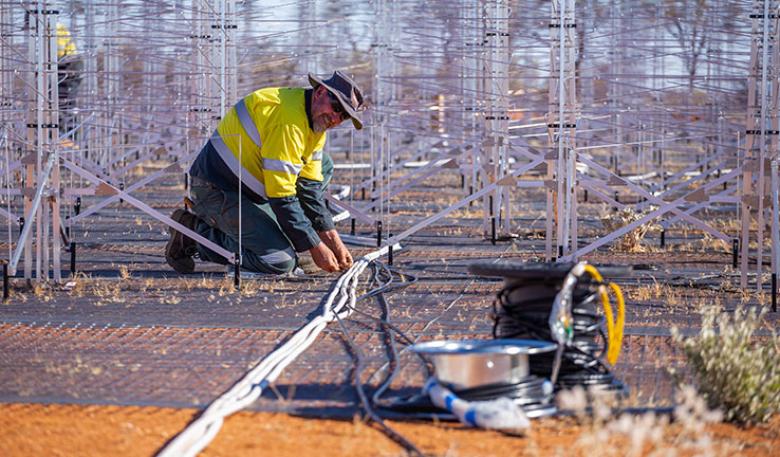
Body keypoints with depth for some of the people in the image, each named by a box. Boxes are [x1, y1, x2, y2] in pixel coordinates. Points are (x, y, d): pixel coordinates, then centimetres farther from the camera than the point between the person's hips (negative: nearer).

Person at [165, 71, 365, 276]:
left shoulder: (316, 122, 8)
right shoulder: (288, 119, -25)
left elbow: (310, 187, 9)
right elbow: (282, 196, -25)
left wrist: (333, 240, 1)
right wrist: (315, 247, -20)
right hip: (218, 193, -11)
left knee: (323, 167, 13)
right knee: (281, 262, -22)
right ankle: (196, 232, -7)